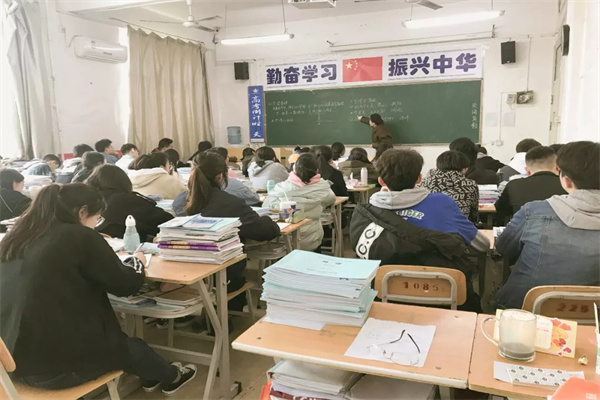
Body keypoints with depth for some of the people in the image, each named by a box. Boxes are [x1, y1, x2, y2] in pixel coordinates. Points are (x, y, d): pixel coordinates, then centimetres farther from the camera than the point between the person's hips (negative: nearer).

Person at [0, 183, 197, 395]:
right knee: (133, 347, 21)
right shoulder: (80, 236, -15)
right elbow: (126, 284, -6)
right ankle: (172, 377, 48)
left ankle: (152, 376, 49)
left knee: (120, 339, 27)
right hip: (59, 362, -7)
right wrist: (136, 262, 14)